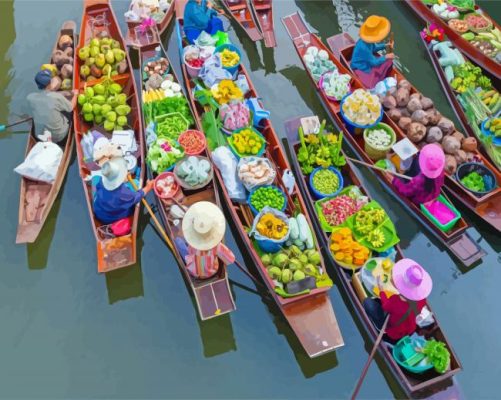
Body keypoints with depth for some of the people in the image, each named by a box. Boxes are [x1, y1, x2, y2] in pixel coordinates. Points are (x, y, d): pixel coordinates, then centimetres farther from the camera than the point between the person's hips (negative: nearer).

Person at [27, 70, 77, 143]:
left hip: (40, 136, 4)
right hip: (59, 136, -4)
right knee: (68, 110, 18)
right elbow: (71, 107, -5)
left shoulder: (30, 98, -16)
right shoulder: (57, 97, -26)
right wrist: (75, 94, 12)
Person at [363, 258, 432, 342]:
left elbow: (385, 306, -16)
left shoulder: (394, 301, -41)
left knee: (367, 302, 3)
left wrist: (381, 291, 1)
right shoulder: (421, 297, -27)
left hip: (392, 335, -5)